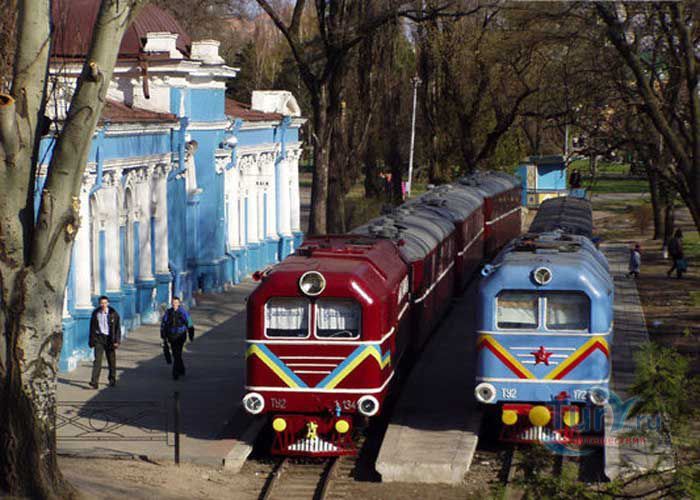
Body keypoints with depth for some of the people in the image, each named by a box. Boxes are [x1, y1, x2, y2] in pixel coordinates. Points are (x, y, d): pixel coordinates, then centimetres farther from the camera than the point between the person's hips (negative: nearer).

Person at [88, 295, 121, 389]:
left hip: (109, 339, 0)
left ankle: (112, 380, 30)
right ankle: (94, 382, -17)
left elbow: (117, 328, -3)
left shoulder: (113, 314, -3)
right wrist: (91, 341, 9)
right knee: (97, 360, -12)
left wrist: (117, 341, -10)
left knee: (111, 360, 11)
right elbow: (92, 328, 10)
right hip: (99, 338, 0)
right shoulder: (95, 313, 3)